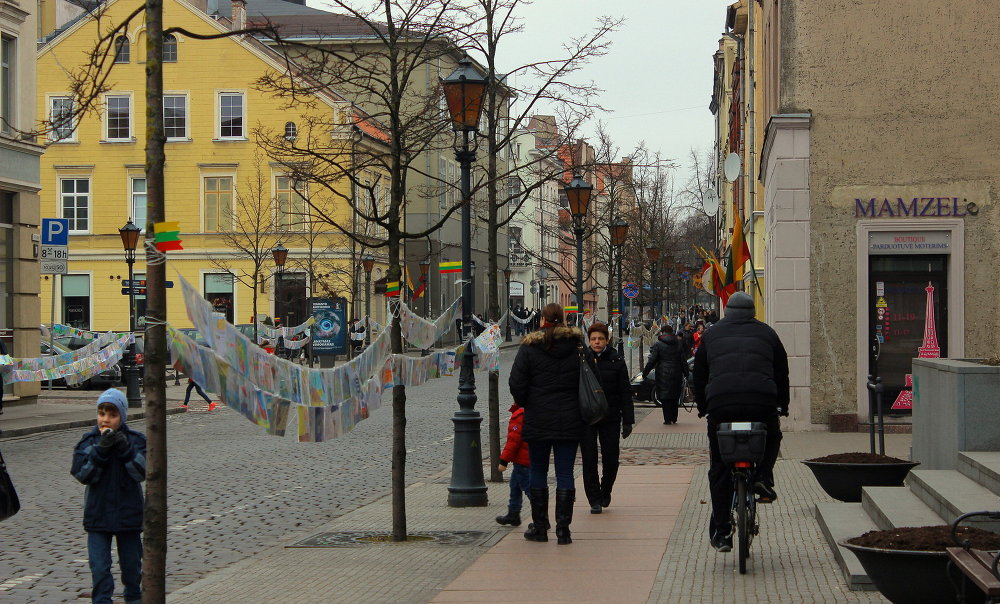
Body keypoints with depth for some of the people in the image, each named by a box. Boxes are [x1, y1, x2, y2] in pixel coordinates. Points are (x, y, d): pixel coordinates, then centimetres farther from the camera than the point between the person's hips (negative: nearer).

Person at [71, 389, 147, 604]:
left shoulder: (135, 440, -2)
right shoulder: (88, 441, -2)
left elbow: (141, 473, -10)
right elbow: (83, 475, -11)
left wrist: (126, 449, -22)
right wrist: (100, 450, -22)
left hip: (128, 513, 1)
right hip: (98, 512, 0)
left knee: (131, 563, 13)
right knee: (99, 566, -4)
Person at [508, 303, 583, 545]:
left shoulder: (529, 347, -6)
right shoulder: (576, 346, 0)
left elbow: (516, 383, -7)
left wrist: (526, 404, 11)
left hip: (538, 419, -1)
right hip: (570, 420, 1)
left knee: (537, 472, 10)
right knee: (565, 473, 4)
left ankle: (540, 527, 13)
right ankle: (563, 529, 2)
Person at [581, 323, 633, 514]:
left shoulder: (616, 361, 0)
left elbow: (625, 392, 1)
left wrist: (628, 420, -4)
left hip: (610, 417, 0)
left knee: (611, 459, 3)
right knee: (589, 460, -1)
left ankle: (606, 491, 29)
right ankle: (595, 500, 9)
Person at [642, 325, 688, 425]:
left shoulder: (658, 344, -5)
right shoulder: (678, 344, 7)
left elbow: (652, 361, -7)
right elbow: (683, 361, 7)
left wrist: (645, 372, 0)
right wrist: (686, 373, 14)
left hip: (663, 374, -4)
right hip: (676, 374, 4)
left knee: (665, 398, -1)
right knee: (674, 398, 14)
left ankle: (667, 419, -5)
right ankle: (674, 418, 18)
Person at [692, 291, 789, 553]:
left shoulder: (712, 334, 20)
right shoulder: (766, 333, 20)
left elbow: (699, 374, 22)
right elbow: (782, 372, 23)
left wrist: (702, 407, 33)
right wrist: (782, 405, 34)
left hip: (721, 404, 0)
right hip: (762, 402, 0)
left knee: (719, 469, 9)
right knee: (772, 438, 33)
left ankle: (721, 531, 9)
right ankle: (763, 477, 8)